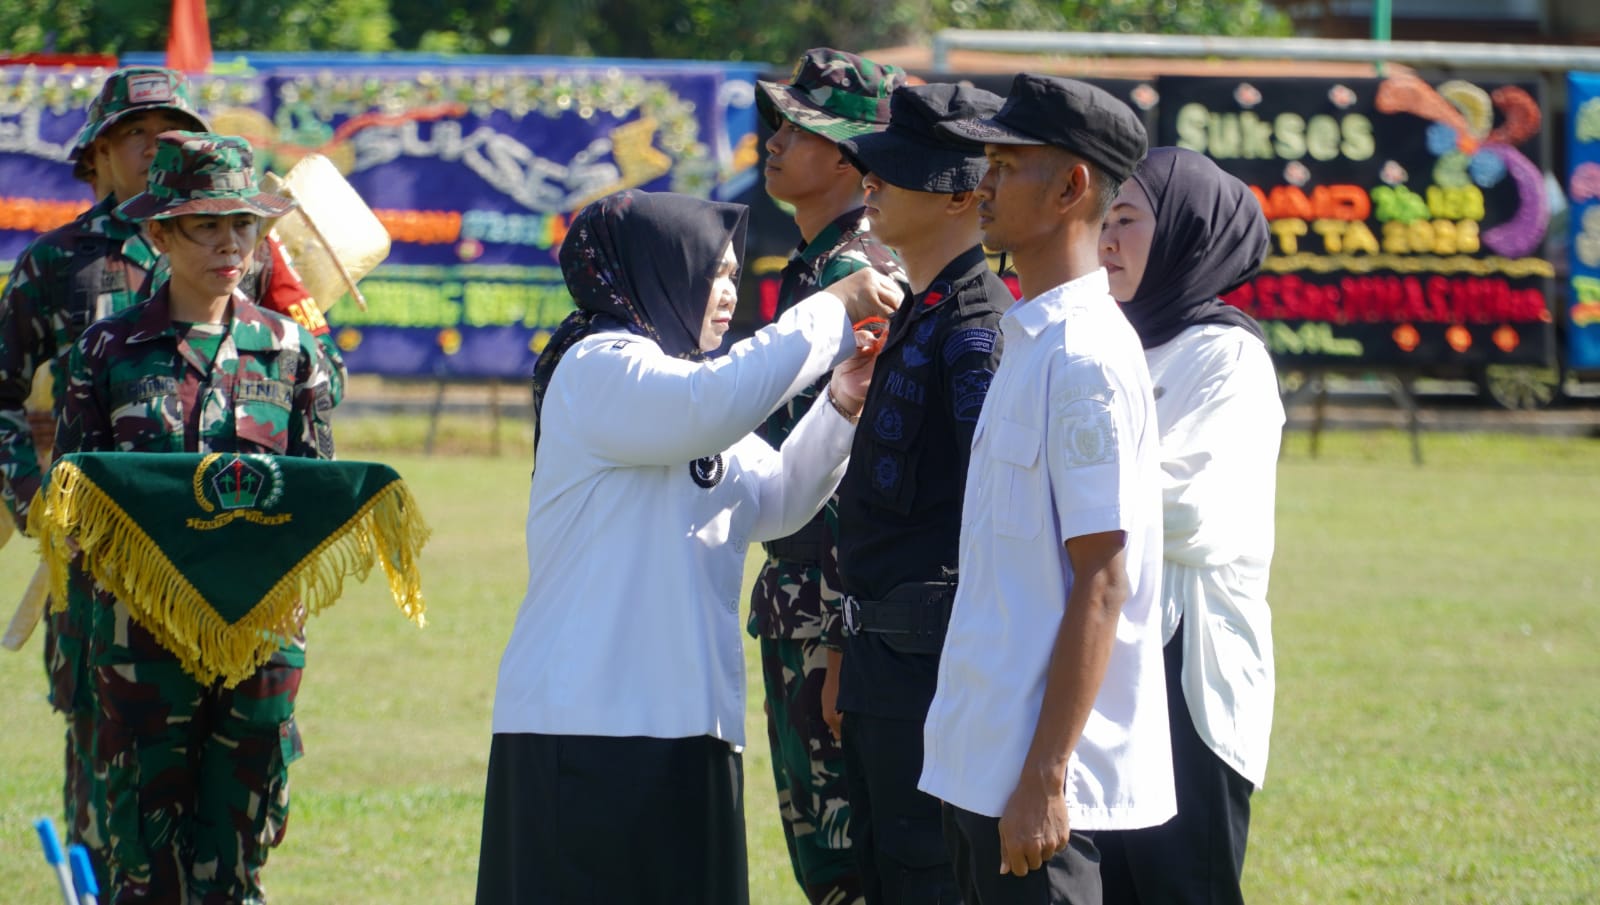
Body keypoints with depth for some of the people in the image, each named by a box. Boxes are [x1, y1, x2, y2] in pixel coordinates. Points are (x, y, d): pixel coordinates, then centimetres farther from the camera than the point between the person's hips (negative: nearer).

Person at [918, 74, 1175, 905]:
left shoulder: (1085, 357, -14)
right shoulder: (1027, 343, 15)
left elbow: (1101, 584, -18)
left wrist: (1044, 779, -20)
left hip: (1038, 777, -9)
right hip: (981, 765, 9)